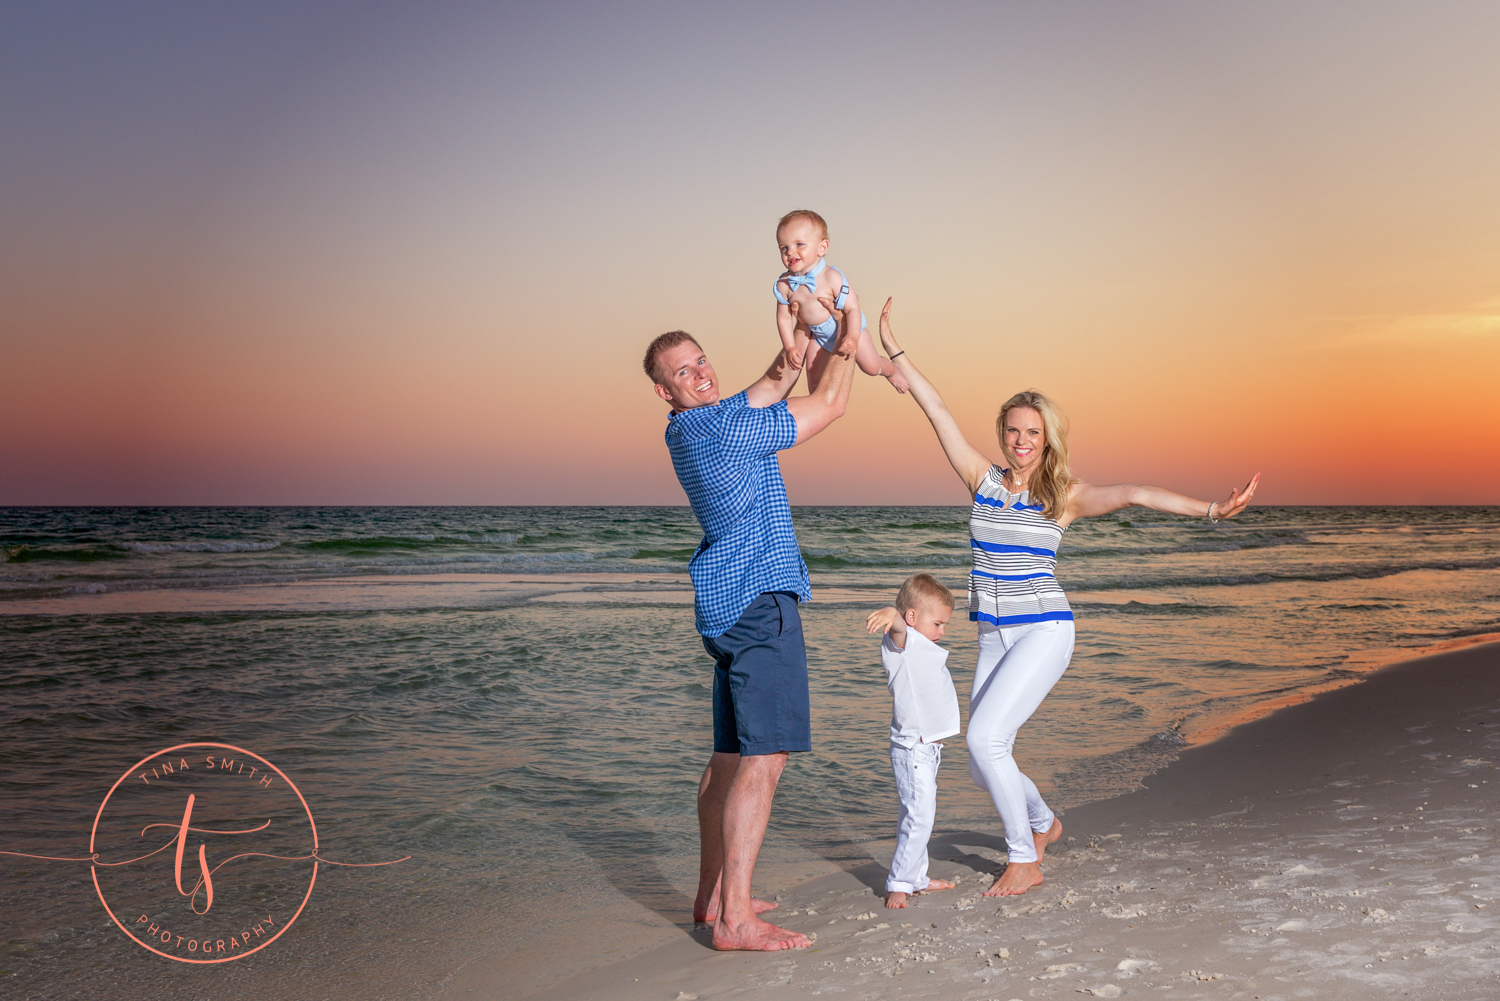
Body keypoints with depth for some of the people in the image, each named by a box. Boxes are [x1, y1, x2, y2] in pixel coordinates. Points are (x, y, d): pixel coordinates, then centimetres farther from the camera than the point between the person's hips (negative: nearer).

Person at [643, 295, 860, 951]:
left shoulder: (693, 429, 14)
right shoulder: (723, 430, -15)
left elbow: (766, 391, 27)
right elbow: (830, 404, -7)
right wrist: (847, 337, 6)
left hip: (726, 604, 11)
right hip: (758, 601, -11)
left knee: (731, 754, 14)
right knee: (764, 755, -13)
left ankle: (712, 894, 22)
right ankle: (736, 920, -14)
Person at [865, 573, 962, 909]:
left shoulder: (923, 649, 19)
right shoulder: (900, 642, -12)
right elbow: (898, 629, -39)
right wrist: (890, 614, -58)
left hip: (927, 749, 10)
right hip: (912, 749, -10)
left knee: (917, 815, 17)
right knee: (919, 815, -14)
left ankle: (916, 877, 28)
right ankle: (898, 883, -8)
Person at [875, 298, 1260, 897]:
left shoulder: (1064, 496, -2)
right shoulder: (983, 481, 5)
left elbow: (1133, 495, -16)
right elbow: (938, 413, 5)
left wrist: (1210, 509, -28)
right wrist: (894, 351, 7)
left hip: (1044, 632, -4)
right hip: (994, 637, 4)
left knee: (985, 739, -20)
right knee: (982, 767, 4)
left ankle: (1025, 860, -1)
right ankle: (1042, 822, 37)